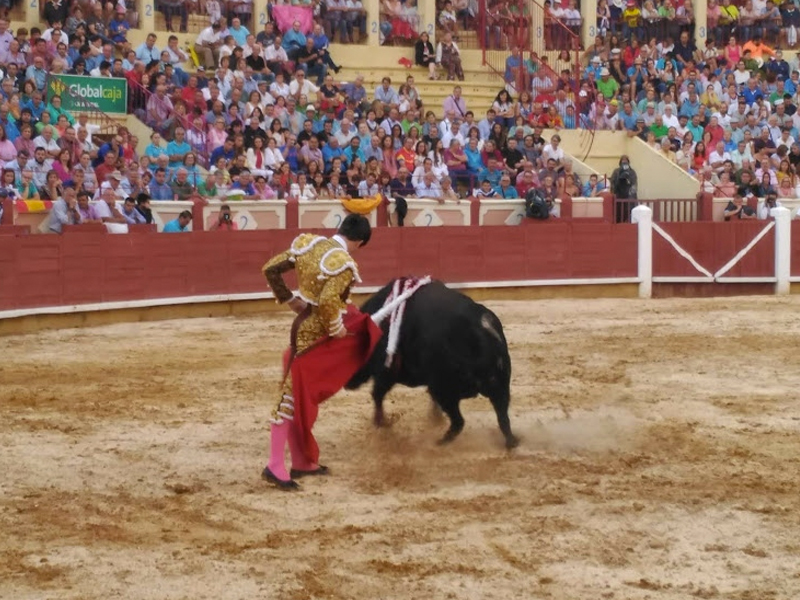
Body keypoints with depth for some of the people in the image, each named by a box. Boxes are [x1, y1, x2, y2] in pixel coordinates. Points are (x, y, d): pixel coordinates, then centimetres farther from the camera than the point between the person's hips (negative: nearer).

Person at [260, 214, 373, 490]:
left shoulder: (309, 243, 2)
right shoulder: (344, 264, -20)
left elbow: (270, 269, 4)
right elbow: (327, 301, -32)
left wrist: (289, 299, 10)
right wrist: (337, 328, -15)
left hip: (304, 325, 8)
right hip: (314, 333, -8)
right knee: (292, 395, -6)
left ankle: (301, 462, 25)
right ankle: (275, 466, -4)